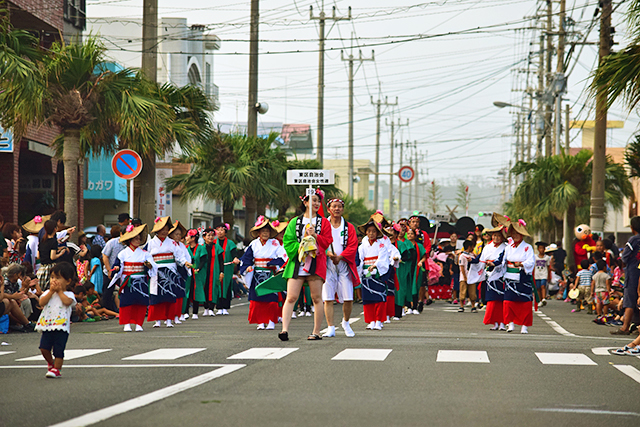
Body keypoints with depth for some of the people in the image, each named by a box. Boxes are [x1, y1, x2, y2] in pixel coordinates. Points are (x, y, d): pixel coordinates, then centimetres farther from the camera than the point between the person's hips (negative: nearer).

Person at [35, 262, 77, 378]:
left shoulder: (68, 294, 3)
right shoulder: (48, 292, 14)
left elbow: (67, 302, -19)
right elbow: (42, 302, -3)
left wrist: (59, 291, -7)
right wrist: (51, 291, -5)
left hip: (61, 326, -4)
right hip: (47, 325, 4)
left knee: (58, 350, -5)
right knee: (44, 347, -3)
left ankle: (56, 369, 5)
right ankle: (50, 363, 24)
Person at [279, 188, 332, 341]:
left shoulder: (323, 222, 12)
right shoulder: (295, 222, 13)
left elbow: (327, 242, 4)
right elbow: (288, 242, 7)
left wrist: (315, 235, -11)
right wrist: (300, 248, -10)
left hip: (316, 264, 0)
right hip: (297, 263, 0)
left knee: (316, 298, 0)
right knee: (291, 297, -10)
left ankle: (316, 332, 6)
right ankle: (285, 329, -16)